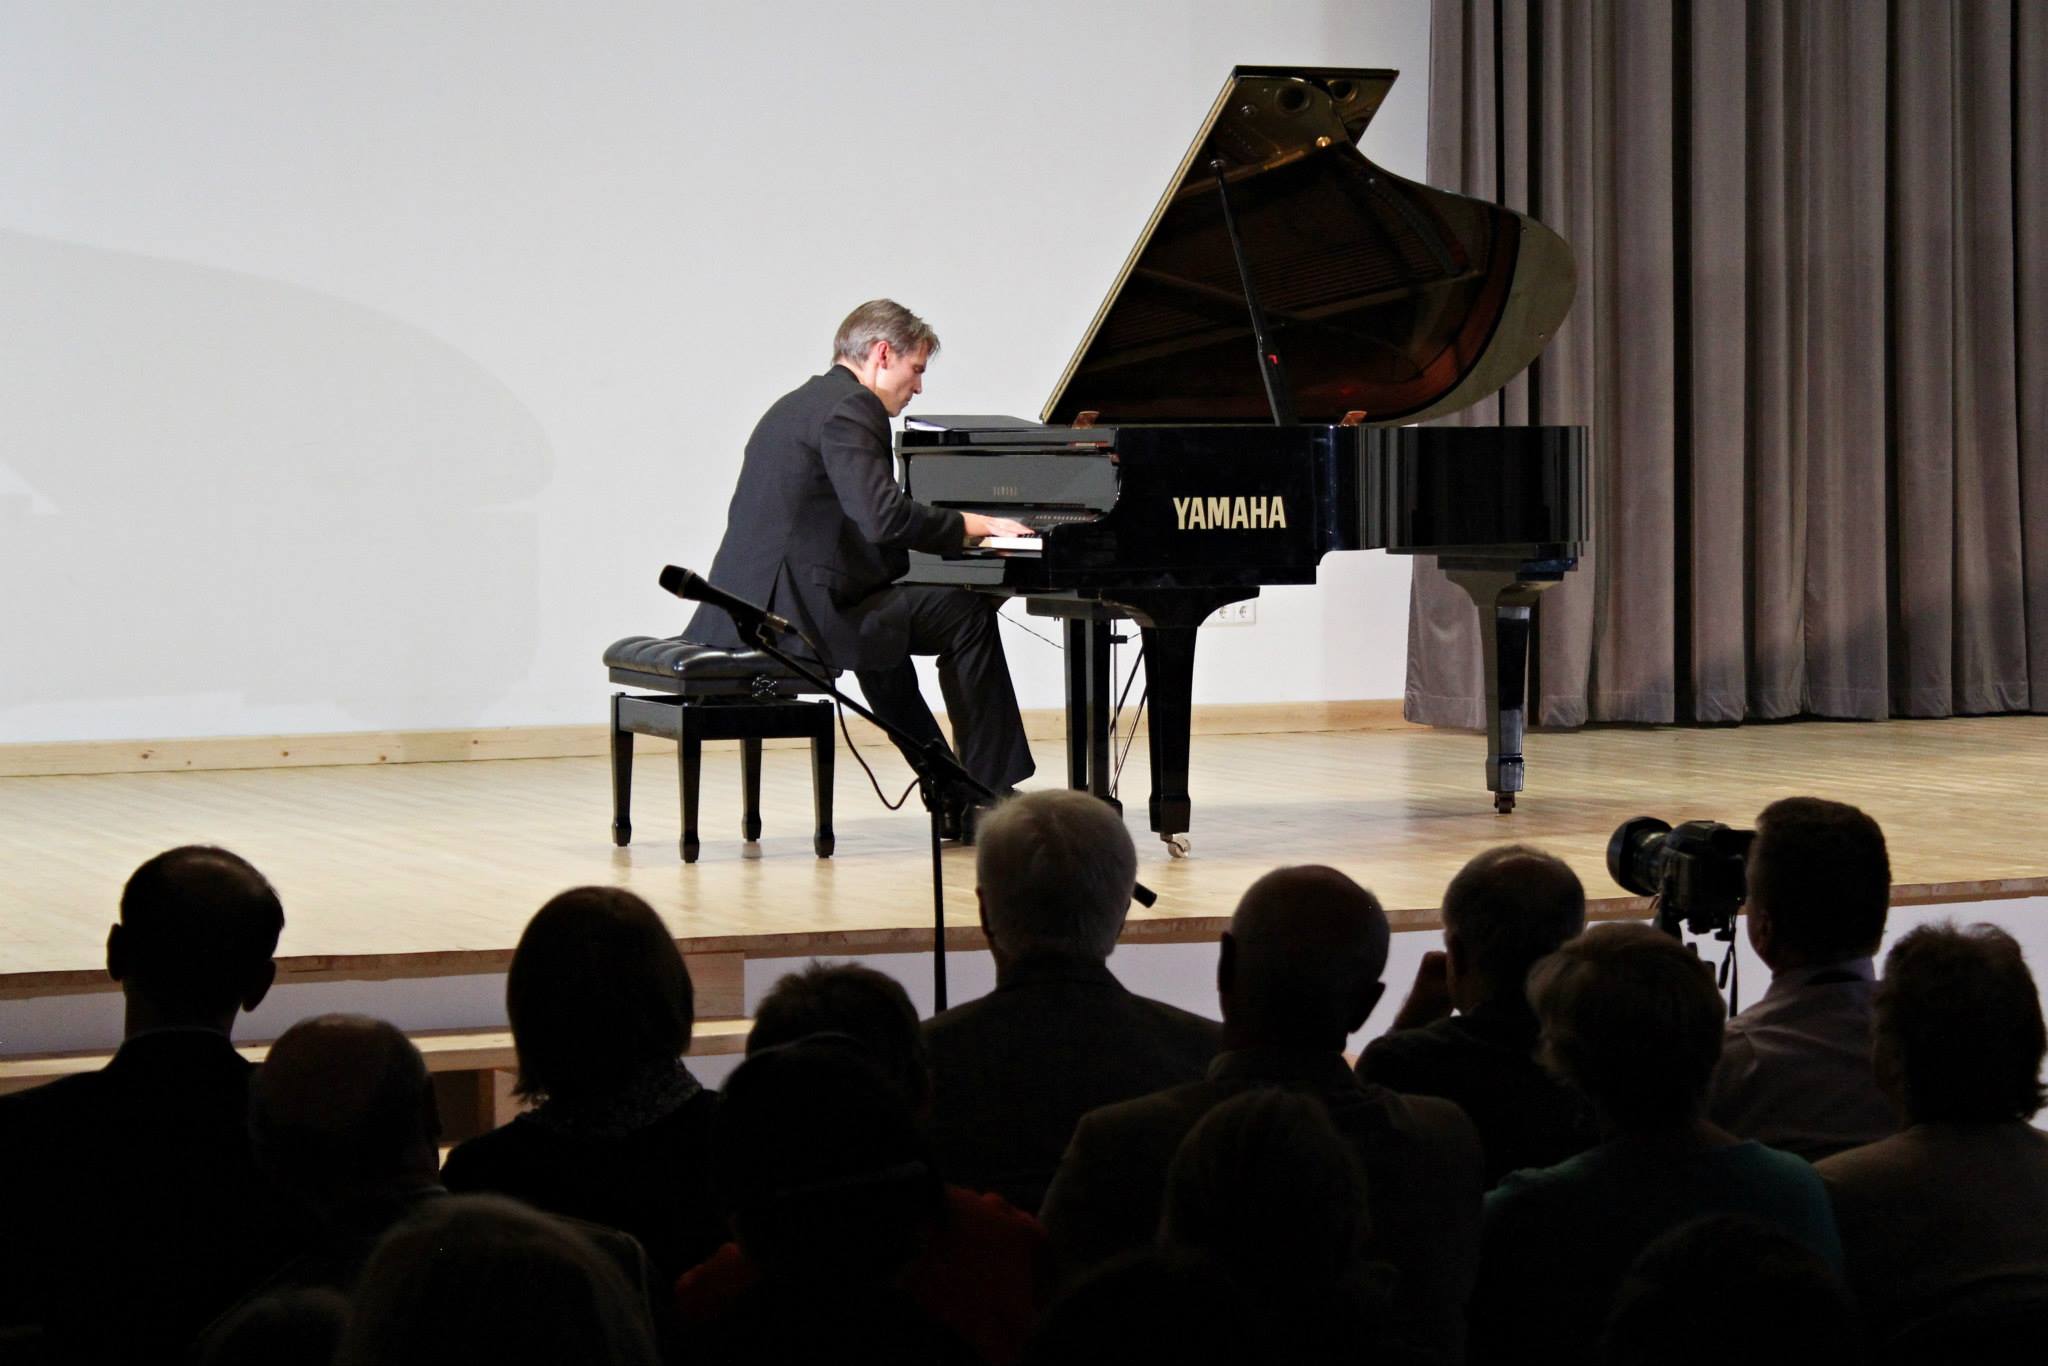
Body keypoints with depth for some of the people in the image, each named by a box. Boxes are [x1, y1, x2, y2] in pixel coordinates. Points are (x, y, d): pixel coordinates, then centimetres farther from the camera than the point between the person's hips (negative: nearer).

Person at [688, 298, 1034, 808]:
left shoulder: (798, 403, 21)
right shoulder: (849, 408, -10)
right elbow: (883, 516, -23)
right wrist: (973, 524, -10)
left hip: (754, 607, 11)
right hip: (796, 612, -11)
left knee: (881, 613, 35)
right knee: (966, 615, -4)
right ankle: (990, 795, 1)